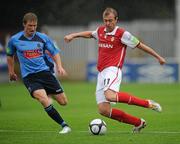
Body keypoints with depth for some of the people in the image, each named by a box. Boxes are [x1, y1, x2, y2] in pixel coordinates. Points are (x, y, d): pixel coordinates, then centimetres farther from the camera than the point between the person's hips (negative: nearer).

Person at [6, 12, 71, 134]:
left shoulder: (43, 37, 1)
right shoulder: (15, 40, -1)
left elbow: (54, 52, 10)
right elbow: (10, 55, 18)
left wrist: (59, 66, -6)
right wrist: (11, 72, 23)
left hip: (45, 72, 3)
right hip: (29, 77, -2)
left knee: (63, 102, -1)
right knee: (43, 99, -29)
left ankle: (49, 93, 34)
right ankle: (64, 125, -23)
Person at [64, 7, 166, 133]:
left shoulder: (122, 34, -3)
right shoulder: (101, 31, 15)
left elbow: (140, 45, 4)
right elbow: (89, 34, 39)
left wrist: (158, 57, 9)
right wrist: (73, 35, 30)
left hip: (113, 70, -7)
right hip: (101, 73, 7)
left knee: (110, 96, -37)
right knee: (103, 110, -6)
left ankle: (148, 103, -24)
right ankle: (138, 123, 7)